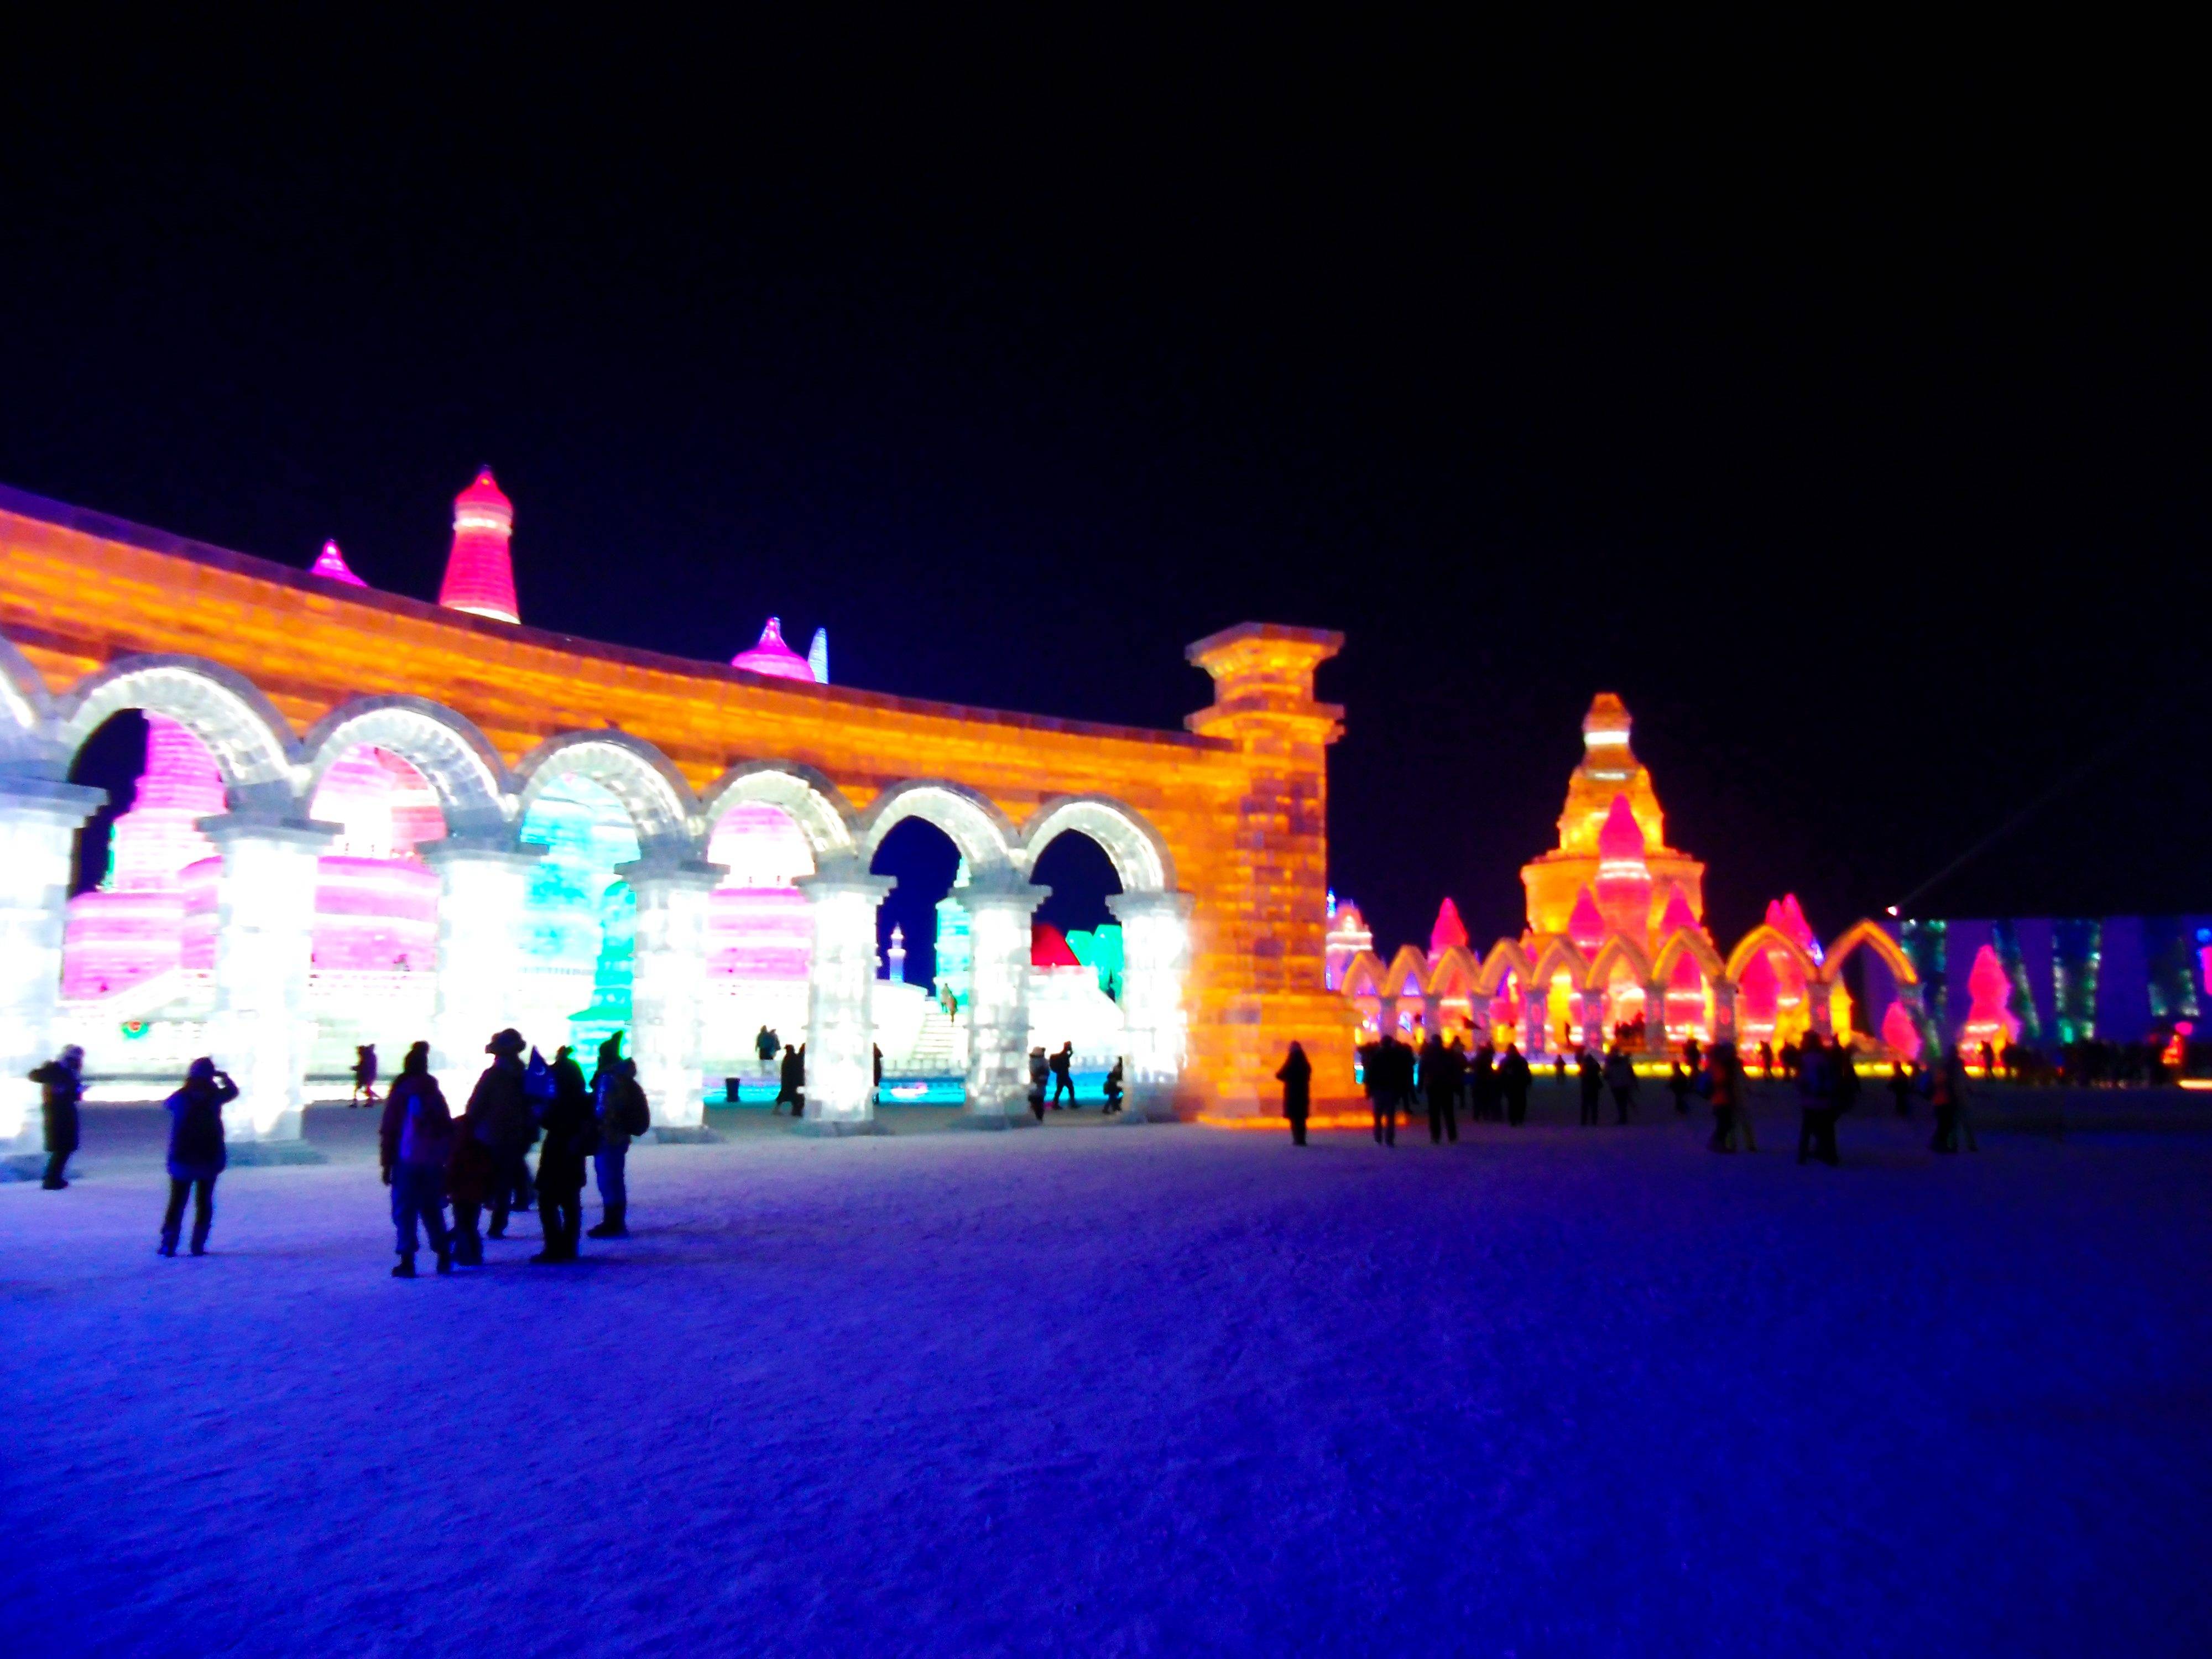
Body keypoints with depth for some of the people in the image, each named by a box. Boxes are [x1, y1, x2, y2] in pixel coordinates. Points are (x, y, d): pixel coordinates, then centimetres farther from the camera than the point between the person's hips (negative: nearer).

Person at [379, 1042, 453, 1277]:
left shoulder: (400, 1094, -3)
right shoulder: (435, 1094, 9)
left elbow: (388, 1132, -5)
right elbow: (448, 1130, 10)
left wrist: (387, 1165, -1)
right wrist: (446, 1158, 16)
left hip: (407, 1163, -4)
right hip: (434, 1163, 4)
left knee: (404, 1211, 0)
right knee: (432, 1209, 14)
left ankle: (407, 1262, -6)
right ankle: (444, 1257, 14)